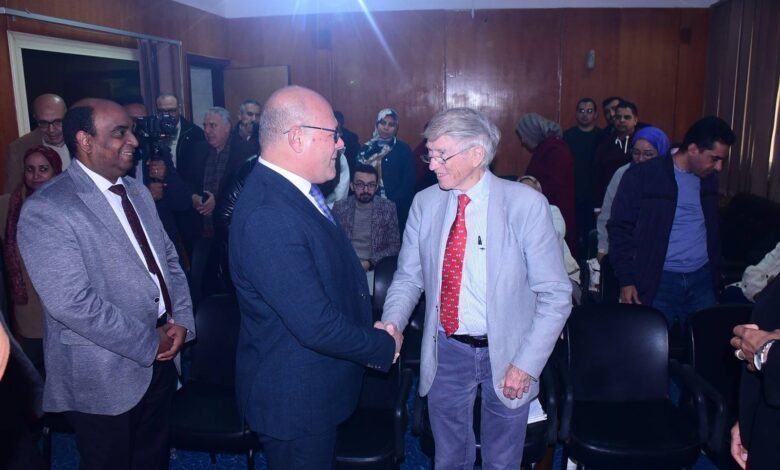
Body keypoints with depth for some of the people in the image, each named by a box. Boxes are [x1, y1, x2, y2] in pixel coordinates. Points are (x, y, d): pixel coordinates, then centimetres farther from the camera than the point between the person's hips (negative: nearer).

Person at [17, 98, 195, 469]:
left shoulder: (137, 191, 8)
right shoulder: (46, 210, -17)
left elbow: (169, 260, 11)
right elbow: (72, 303, -24)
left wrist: (181, 321, -4)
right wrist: (149, 342, -17)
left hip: (160, 361, 7)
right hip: (103, 378, -6)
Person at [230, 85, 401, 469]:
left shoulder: (295, 190, 1)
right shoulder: (267, 216, -31)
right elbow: (317, 326, -31)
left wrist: (375, 333, 1)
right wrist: (386, 346, -15)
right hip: (294, 398, -9)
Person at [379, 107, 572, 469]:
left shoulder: (526, 204, -14)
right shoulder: (425, 203, -4)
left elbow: (555, 294, -10)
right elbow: (409, 277, 2)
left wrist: (527, 364, -13)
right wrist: (392, 322, -17)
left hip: (506, 354, -2)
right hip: (446, 352, 2)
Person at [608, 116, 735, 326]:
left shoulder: (709, 179, 10)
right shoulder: (642, 176, -9)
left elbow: (712, 229, 20)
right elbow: (619, 227, -8)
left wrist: (716, 274, 15)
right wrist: (626, 279, -10)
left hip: (702, 279, 5)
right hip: (657, 281, -5)